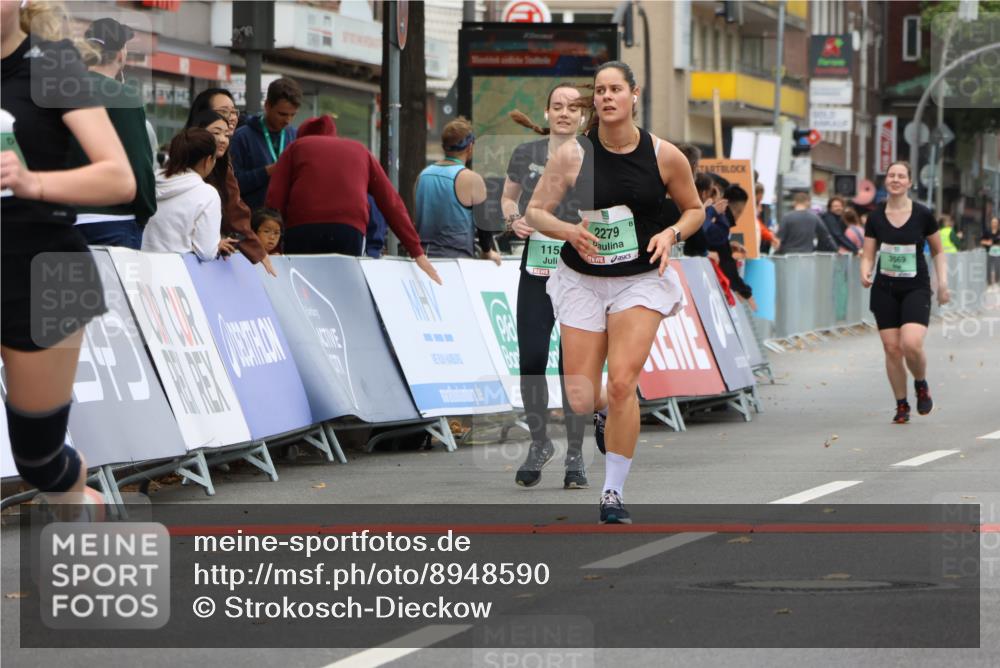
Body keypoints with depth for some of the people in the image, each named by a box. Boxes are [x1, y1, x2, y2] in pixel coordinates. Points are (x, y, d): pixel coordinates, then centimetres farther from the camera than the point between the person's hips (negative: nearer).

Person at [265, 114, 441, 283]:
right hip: (350, 231, 1)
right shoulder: (360, 150, 29)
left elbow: (275, 198, 8)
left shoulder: (297, 147, 24)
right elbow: (392, 204, 20)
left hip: (303, 229, -1)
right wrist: (417, 253, 17)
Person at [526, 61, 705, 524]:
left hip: (642, 281, -1)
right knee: (580, 399, 0)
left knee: (622, 384, -16)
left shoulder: (664, 156, -6)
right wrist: (567, 230, -21)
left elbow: (694, 209, 9)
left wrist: (672, 234, -12)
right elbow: (535, 211, -1)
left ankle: (613, 492, -3)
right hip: (582, 281, 1)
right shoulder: (571, 155, -9)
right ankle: (604, 413, 40)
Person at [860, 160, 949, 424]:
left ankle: (921, 384, 10)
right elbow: (867, 256, 5)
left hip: (916, 289, -2)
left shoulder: (923, 215, -3)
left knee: (911, 344, -21)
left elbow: (938, 252, 8)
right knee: (892, 348, -1)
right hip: (885, 290, 2)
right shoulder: (876, 217, 2)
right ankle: (901, 404, 15)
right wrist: (865, 273, -16)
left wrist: (943, 283, 0)